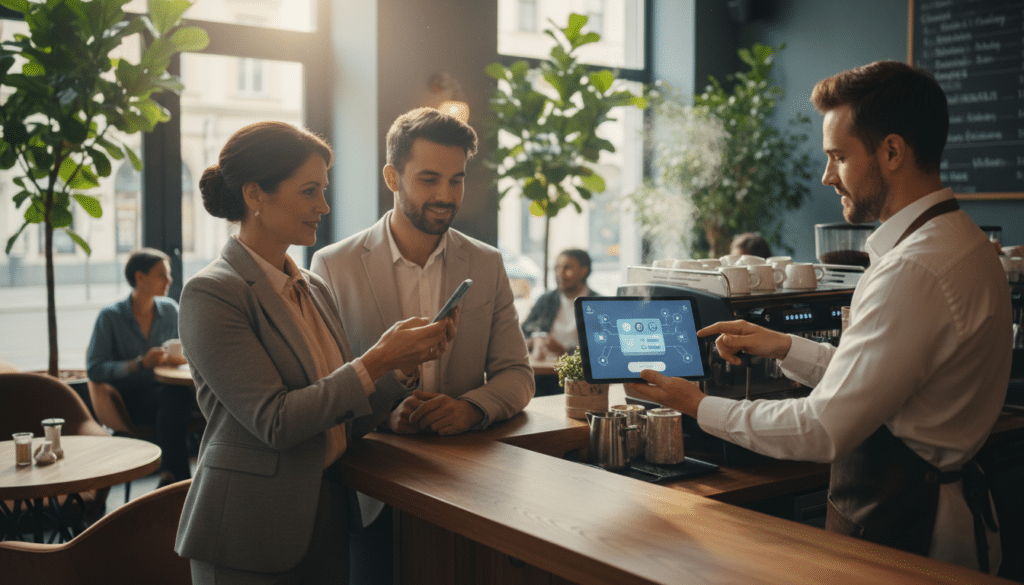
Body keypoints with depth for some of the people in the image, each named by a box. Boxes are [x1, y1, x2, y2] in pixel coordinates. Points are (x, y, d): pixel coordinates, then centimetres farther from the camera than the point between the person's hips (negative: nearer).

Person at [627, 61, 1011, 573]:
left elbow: (824, 431, -21)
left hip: (899, 530, -9)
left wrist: (700, 407, -10)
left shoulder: (914, 271, -23)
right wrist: (784, 348, 14)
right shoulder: (960, 240, 10)